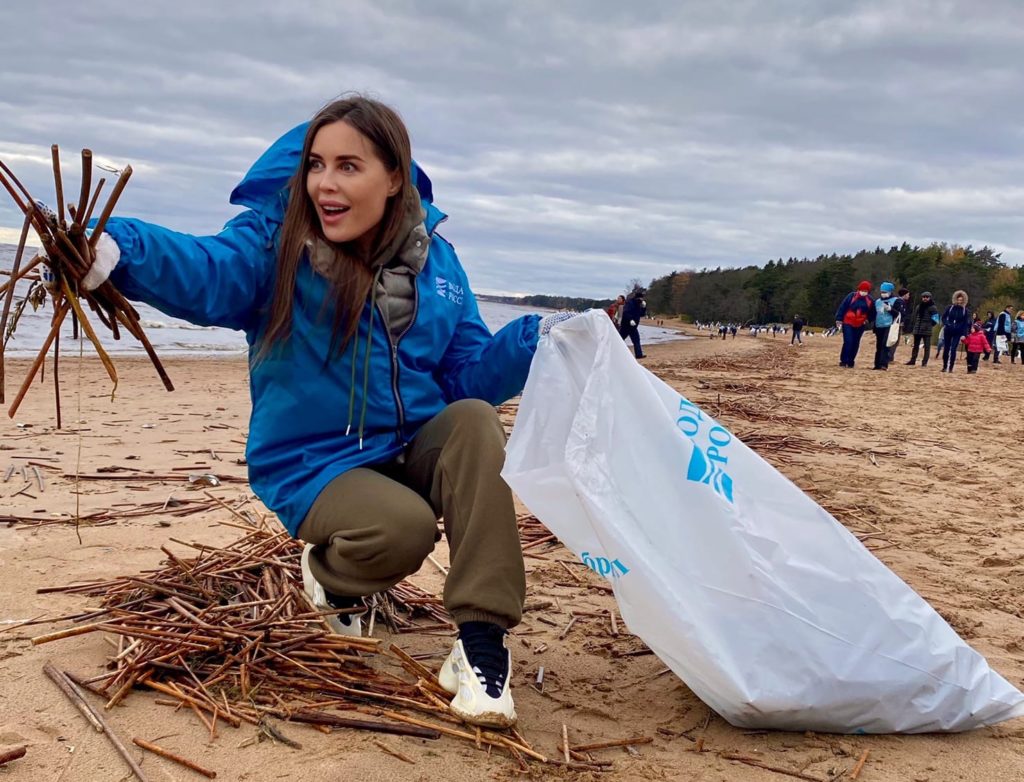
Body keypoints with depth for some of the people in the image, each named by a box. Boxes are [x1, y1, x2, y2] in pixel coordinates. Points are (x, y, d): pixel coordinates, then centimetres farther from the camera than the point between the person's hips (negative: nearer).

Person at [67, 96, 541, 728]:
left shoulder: (432, 257, 3)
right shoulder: (277, 240, -9)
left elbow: (468, 371, 6)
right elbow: (206, 275, -32)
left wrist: (544, 340, -8)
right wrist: (115, 252, -52)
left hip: (413, 450, 4)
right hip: (312, 467, -3)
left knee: (474, 419, -27)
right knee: (404, 528, -32)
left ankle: (483, 640, -25)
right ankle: (331, 572, 7)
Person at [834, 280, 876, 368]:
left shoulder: (870, 300, 4)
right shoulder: (851, 296, -6)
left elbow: (872, 313, 14)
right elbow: (842, 307, -5)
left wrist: (868, 320, -3)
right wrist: (839, 319, -8)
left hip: (860, 325, 3)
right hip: (848, 323, -3)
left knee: (855, 344, 6)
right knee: (848, 342, -13)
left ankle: (850, 362, 16)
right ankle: (843, 360, -4)